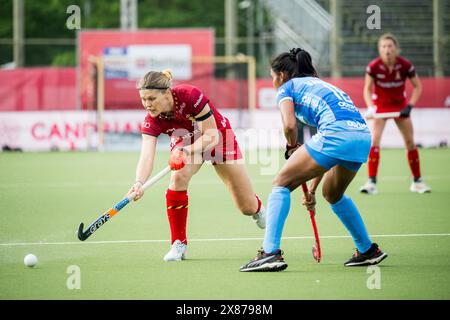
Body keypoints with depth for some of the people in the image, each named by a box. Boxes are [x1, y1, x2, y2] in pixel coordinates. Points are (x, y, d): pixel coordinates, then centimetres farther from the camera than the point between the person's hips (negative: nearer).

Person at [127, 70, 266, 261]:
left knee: (247, 207, 2)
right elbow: (146, 155, -41)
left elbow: (212, 136, -32)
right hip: (186, 142, 2)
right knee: (179, 178, -33)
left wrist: (186, 152, -48)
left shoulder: (190, 96, -37)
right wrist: (139, 182, -60)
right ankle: (179, 244, -20)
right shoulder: (152, 120, -28)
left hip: (218, 138, -2)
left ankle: (258, 209, 44)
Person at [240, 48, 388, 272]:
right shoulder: (320, 85, 36)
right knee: (332, 194, 31)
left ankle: (270, 252, -8)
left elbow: (289, 125, -5)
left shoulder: (287, 87, 16)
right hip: (363, 137, 7)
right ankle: (368, 250, 35)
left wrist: (291, 148, 16)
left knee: (281, 184, 4)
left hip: (336, 133, -7)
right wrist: (312, 189, 36)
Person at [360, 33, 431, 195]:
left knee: (410, 142, 4)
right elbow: (367, 90, -9)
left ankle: (417, 181, 19)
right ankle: (371, 182, -16)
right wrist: (370, 107, -26)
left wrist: (410, 106, -17)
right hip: (380, 105, -1)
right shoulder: (373, 66, -20)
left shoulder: (405, 65, -19)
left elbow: (417, 87, -6)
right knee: (374, 141, -18)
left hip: (400, 106, 1)